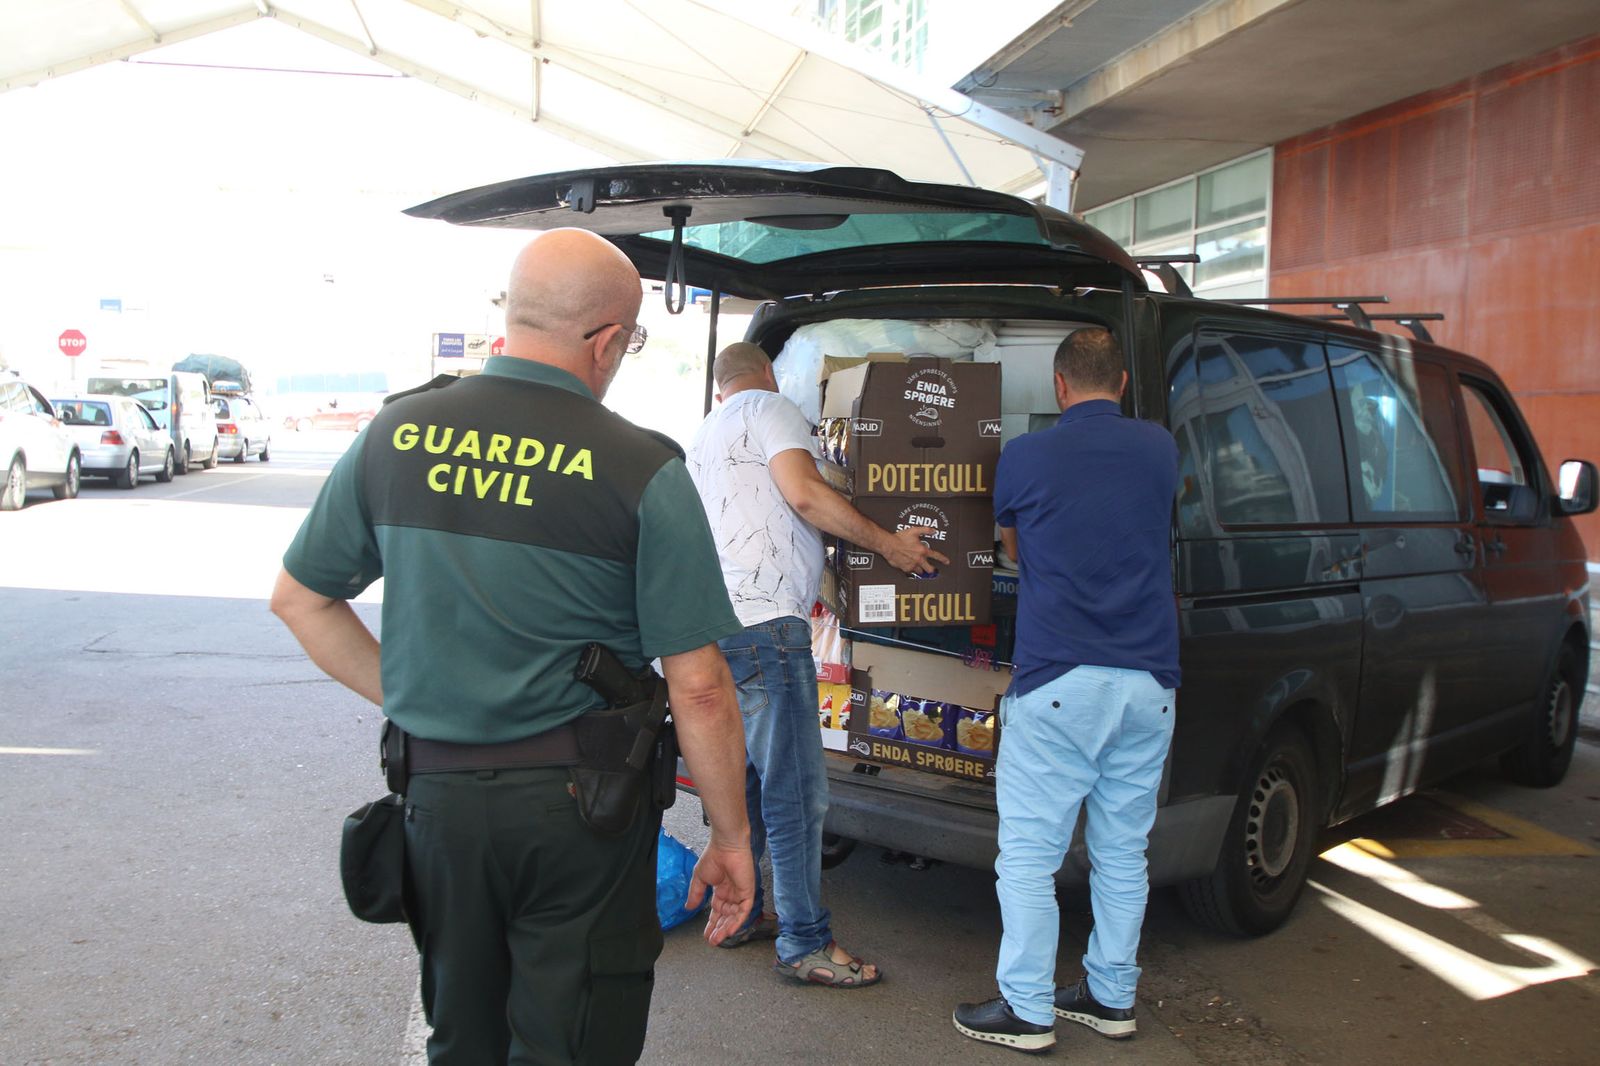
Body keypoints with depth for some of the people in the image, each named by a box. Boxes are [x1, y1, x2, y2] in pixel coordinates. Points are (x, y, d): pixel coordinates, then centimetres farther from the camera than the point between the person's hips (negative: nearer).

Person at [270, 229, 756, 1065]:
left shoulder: (396, 434, 0)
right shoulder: (641, 470, -13)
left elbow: (298, 598, 10)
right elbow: (698, 689, -12)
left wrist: (402, 697, 13)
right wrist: (730, 837, -1)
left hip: (434, 793, 5)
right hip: (577, 802, -4)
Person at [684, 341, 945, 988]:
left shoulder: (703, 438, 27)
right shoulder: (769, 408, 0)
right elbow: (804, 494, -14)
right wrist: (888, 544, -7)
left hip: (721, 628, 10)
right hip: (766, 623, -10)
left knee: (746, 779, 19)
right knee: (795, 791, -6)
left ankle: (740, 913, 27)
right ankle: (806, 945, -1)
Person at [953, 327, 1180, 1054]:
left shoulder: (1025, 457, -2)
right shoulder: (1160, 451, 8)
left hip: (1057, 683, -5)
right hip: (1148, 684, 5)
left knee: (1029, 857, 3)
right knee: (1122, 855, 14)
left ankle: (1027, 1012, 8)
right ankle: (1111, 998, 25)